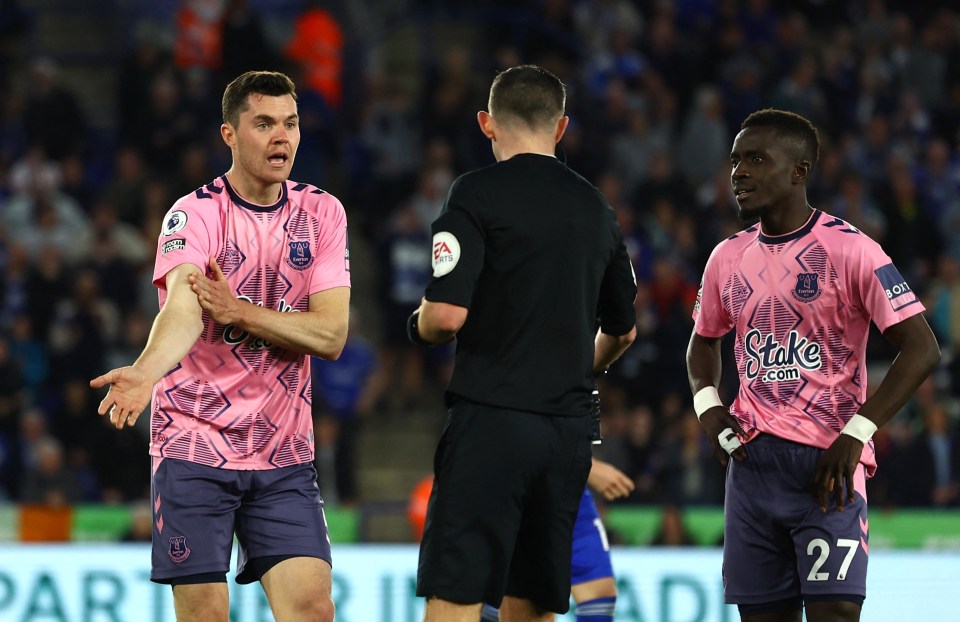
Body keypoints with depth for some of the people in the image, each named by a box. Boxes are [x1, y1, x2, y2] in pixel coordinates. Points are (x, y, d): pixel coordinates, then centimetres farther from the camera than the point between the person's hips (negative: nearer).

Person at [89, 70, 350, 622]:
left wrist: (240, 311, -17)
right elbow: (182, 308, -27)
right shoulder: (195, 215, -8)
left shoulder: (321, 214, 5)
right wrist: (145, 372, -47)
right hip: (196, 446, -3)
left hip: (284, 453, 3)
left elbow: (331, 336, -3)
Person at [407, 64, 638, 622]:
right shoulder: (595, 207, 13)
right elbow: (623, 330, 24)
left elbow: (447, 314, -15)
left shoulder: (478, 194, -6)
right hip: (571, 426, 6)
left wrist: (420, 324, 8)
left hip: (493, 418, -6)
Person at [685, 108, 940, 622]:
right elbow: (704, 341, 29)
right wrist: (707, 404, 7)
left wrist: (857, 433, -17)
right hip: (752, 459, 6)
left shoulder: (849, 250, -8)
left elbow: (921, 350, -11)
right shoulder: (728, 258, 11)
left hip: (828, 461, -6)